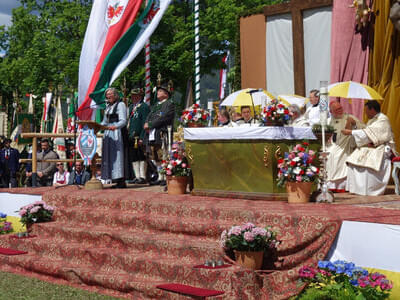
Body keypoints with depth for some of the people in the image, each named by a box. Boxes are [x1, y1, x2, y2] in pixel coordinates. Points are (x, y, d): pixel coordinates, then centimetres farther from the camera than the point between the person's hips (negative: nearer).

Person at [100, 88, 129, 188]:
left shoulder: (120, 104, -4)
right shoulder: (108, 106, 20)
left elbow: (123, 121, -14)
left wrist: (115, 126, -33)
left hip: (118, 132, -8)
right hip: (109, 133, 8)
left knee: (117, 155, -12)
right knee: (110, 156, 2)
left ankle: (122, 181, -11)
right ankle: (116, 180, 4)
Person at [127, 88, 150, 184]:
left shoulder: (144, 107, -6)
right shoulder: (131, 107, 19)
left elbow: (145, 124, -12)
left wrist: (142, 138, -17)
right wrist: (127, 135, 13)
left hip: (139, 137, -8)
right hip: (131, 137, 8)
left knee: (142, 158, -3)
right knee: (133, 158, 8)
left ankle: (143, 177, 0)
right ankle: (137, 176, 13)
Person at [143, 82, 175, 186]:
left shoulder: (170, 104, -1)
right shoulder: (155, 106, 25)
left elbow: (164, 118, -14)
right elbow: (149, 117, 20)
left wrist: (150, 125, -12)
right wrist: (147, 125, -3)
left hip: (163, 135, -8)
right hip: (152, 135, 8)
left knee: (164, 157, -10)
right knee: (157, 158, 9)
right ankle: (160, 178, 16)